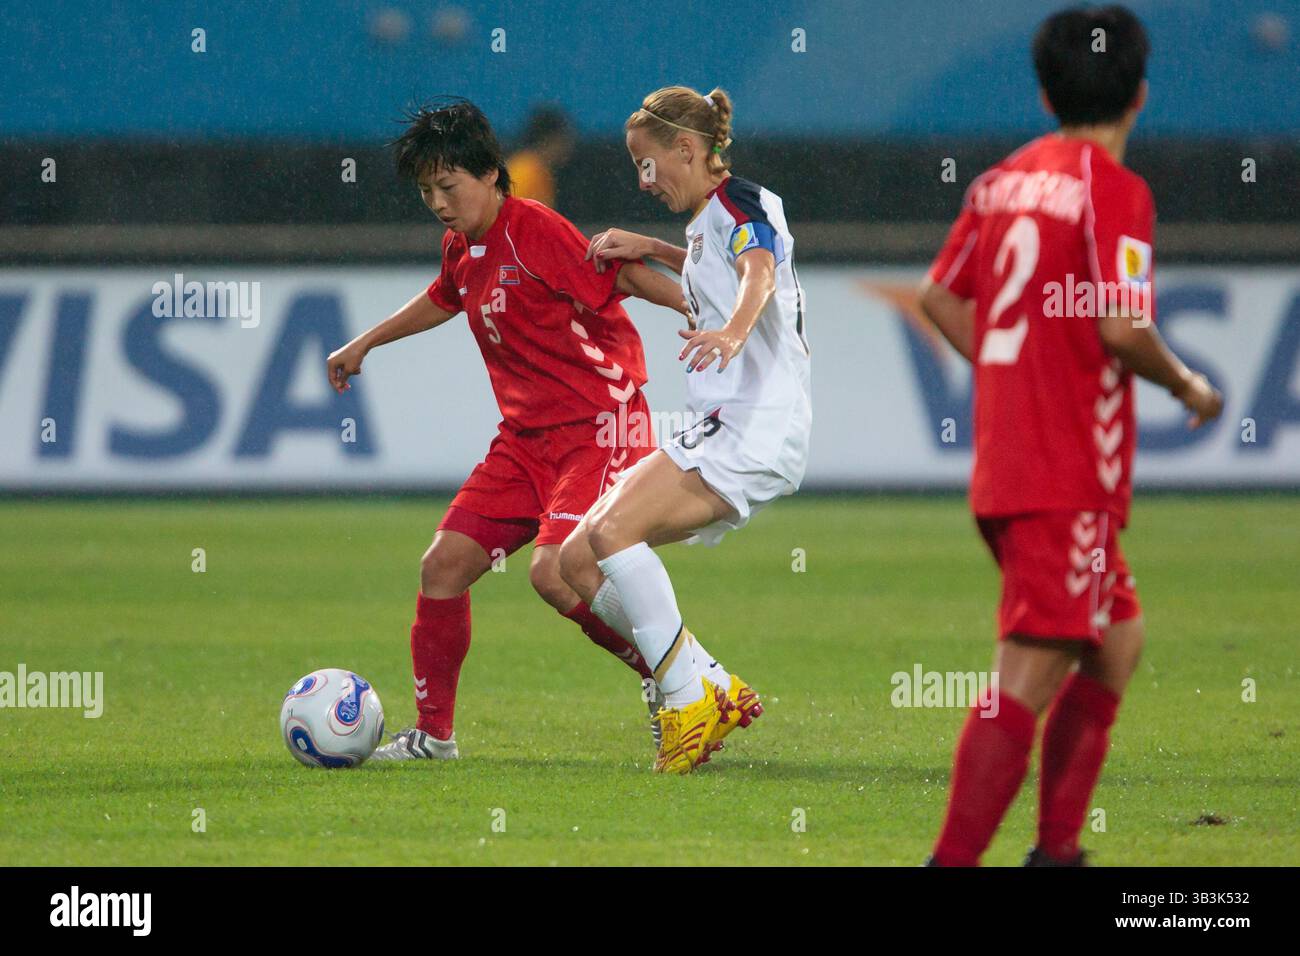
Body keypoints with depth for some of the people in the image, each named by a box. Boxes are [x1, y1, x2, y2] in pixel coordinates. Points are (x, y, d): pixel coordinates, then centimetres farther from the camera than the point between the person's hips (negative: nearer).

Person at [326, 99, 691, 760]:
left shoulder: (535, 231, -15)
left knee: (554, 572, -24)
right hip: (525, 437, 8)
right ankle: (432, 732, 12)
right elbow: (443, 299, 33)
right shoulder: (461, 247, 11)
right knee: (444, 564, 1)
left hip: (598, 427, -8)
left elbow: (620, 277, -18)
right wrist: (365, 344, 41)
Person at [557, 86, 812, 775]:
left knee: (613, 529, -27)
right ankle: (717, 691, 3)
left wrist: (732, 332, -49)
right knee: (576, 560, 3)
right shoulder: (704, 224, 22)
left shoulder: (740, 201, -6)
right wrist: (649, 248, 33)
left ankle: (689, 701, -21)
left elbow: (760, 275, -28)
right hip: (715, 434, 10)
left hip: (754, 433, -10)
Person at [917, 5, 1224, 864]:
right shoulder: (1115, 189, -12)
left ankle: (1057, 850, 19)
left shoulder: (1003, 180, 11)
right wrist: (1189, 386, -3)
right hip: (1069, 478, -8)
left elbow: (940, 298, 16)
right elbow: (1121, 327, -21)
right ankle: (954, 859, -15)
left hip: (1005, 463, 8)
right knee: (1031, 676, -10)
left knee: (1118, 640, 20)